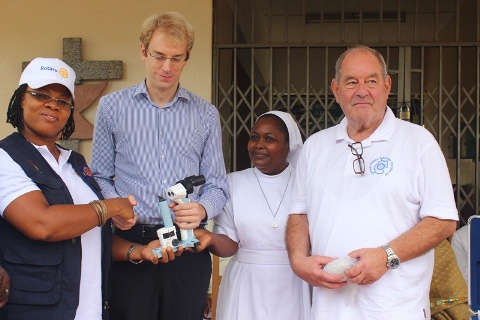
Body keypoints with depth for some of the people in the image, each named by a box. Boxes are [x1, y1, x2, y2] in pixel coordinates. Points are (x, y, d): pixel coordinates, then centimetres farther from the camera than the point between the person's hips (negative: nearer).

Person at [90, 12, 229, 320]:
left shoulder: (207, 115, 7)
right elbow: (100, 176, 5)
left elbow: (217, 184, 6)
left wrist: (202, 209, -15)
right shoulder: (112, 106, 5)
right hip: (130, 243, -1)